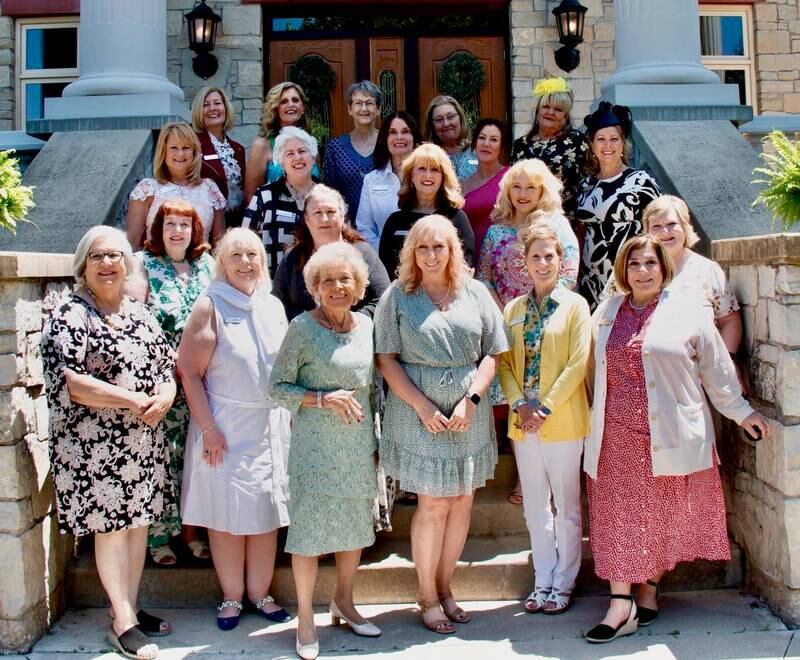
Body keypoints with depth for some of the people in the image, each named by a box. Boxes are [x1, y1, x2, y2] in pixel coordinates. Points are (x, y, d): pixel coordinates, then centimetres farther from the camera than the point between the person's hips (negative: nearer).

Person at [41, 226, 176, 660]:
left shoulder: (140, 313, 13)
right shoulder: (69, 316, -7)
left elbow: (167, 366, 13)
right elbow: (72, 384, -17)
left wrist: (164, 397, -10)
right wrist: (136, 401, -17)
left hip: (145, 441, 6)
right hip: (94, 445, -6)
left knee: (138, 522, 12)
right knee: (110, 526, 1)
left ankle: (128, 608, 26)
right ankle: (123, 623, 13)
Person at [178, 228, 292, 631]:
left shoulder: (273, 306, 9)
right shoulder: (210, 307, -6)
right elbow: (190, 373, -10)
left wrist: (289, 415, 9)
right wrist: (208, 429, -14)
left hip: (270, 426, 4)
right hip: (226, 430, -4)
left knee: (267, 513, 9)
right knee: (226, 515, 4)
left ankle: (260, 592, 24)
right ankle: (232, 597, 20)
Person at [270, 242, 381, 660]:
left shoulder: (366, 325, 5)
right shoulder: (303, 327, -9)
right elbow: (278, 386, -8)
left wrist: (374, 441, 13)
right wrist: (323, 398, -20)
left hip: (358, 444, 5)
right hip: (315, 445, -5)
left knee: (356, 525, 13)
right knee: (310, 526, 1)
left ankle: (344, 603, 33)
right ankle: (305, 619, 18)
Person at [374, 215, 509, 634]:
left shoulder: (474, 293, 7)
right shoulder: (397, 296, 0)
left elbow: (492, 354, 6)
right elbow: (386, 359, -3)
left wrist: (470, 400, -8)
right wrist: (423, 407, -11)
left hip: (469, 416, 3)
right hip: (419, 414, -3)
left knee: (462, 502, 8)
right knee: (433, 504, -1)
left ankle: (444, 587, 24)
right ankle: (427, 595, 16)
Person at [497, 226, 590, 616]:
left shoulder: (575, 305, -4)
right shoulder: (513, 309, 9)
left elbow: (578, 363, -10)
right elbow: (504, 362, 5)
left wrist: (546, 408, -15)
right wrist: (520, 405, -9)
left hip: (563, 421, -4)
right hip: (523, 422, 4)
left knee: (566, 506, 7)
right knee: (535, 507, 12)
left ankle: (563, 584, 20)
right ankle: (543, 582, 25)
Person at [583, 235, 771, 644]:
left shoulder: (687, 314, 2)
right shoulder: (605, 314, 11)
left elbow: (716, 368, 6)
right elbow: (594, 369, 15)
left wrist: (740, 412, 9)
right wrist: (597, 417, 14)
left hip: (669, 436, -2)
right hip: (617, 437, 2)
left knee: (662, 515, 7)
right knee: (619, 514, -1)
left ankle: (649, 591, 24)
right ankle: (621, 604, 2)